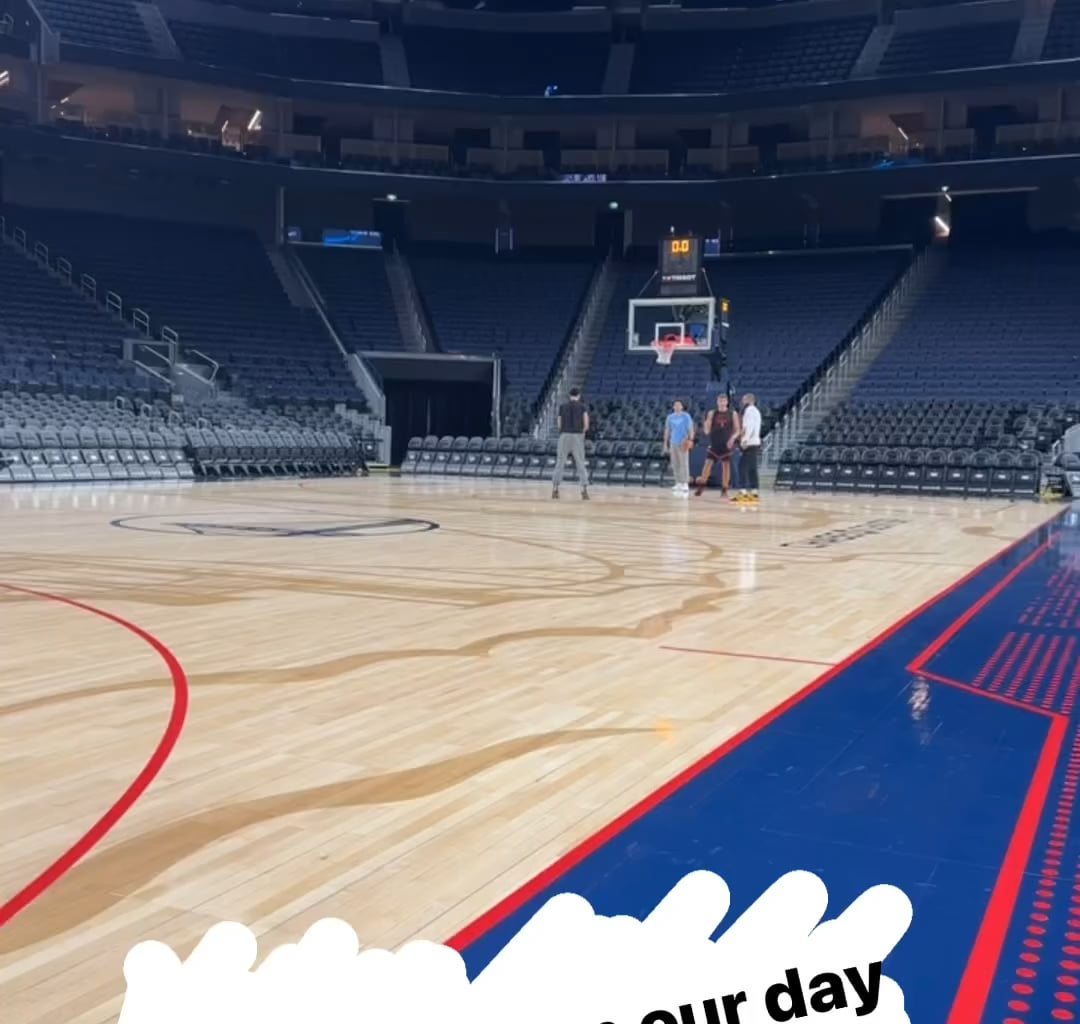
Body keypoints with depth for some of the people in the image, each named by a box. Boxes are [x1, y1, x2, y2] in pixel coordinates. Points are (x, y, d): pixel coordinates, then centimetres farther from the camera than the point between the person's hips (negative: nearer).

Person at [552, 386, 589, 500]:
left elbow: (559, 425, 8)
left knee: (560, 463, 8)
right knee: (581, 464, 3)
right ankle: (585, 491, -4)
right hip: (577, 436, -1)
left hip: (564, 435, 1)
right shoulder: (582, 406, 5)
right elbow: (586, 425, -2)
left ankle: (555, 490, 6)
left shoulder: (562, 406, 10)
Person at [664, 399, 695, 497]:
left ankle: (685, 484, -9)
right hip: (673, 443, 5)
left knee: (684, 463, -9)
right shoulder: (670, 417, 12)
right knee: (675, 464, 5)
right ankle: (678, 483, 13)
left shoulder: (686, 416, -1)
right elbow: (667, 430, 17)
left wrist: (690, 440, -16)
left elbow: (690, 429, -3)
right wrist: (666, 443, 13)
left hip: (683, 444, -5)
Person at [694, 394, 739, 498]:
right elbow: (707, 431, 2)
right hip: (714, 443, 1)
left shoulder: (733, 414, 1)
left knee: (726, 465, 2)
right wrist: (707, 424, -19)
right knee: (708, 464, -6)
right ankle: (701, 487, 1)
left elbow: (737, 430, 2)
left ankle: (724, 490, 7)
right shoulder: (712, 413, 3)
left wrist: (733, 438, -17)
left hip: (726, 444, -1)